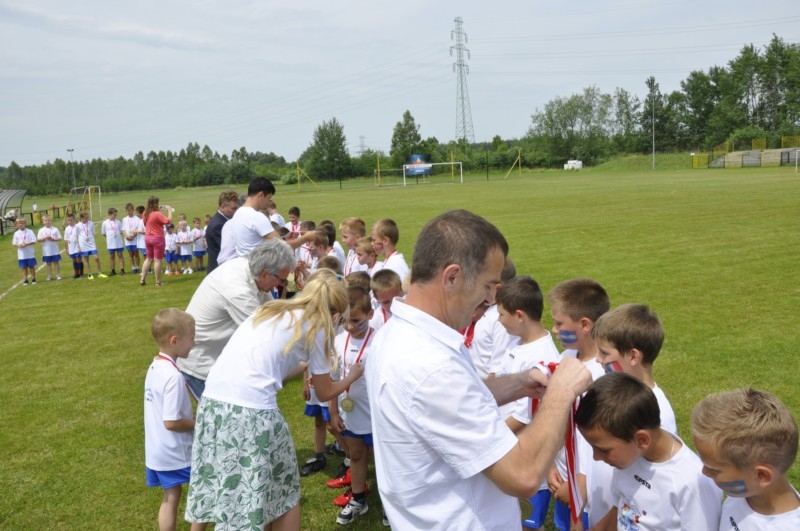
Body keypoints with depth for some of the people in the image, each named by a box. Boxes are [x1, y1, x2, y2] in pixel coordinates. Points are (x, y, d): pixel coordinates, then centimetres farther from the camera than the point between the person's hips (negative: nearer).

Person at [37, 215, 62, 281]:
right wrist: (45, 238, -19)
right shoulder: (41, 230, 1)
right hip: (46, 251, 1)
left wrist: (53, 239, -18)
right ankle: (49, 276, 16)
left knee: (56, 262, 5)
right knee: (48, 263, 8)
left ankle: (58, 275, 12)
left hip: (55, 250, -1)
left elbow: (60, 238, -2)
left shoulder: (55, 229, -1)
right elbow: (39, 239, -5)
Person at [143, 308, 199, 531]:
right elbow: (171, 422, -26)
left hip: (158, 450, 8)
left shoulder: (155, 366, 3)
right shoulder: (173, 376, -26)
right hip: (176, 452, -8)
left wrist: (192, 417, 7)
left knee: (170, 498, 18)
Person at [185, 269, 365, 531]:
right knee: (284, 495, 14)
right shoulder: (315, 327, 5)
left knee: (227, 490, 22)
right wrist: (354, 375, 33)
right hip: (252, 409, -7)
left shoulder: (271, 311, 22)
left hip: (212, 401, 7)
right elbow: (325, 393, 16)